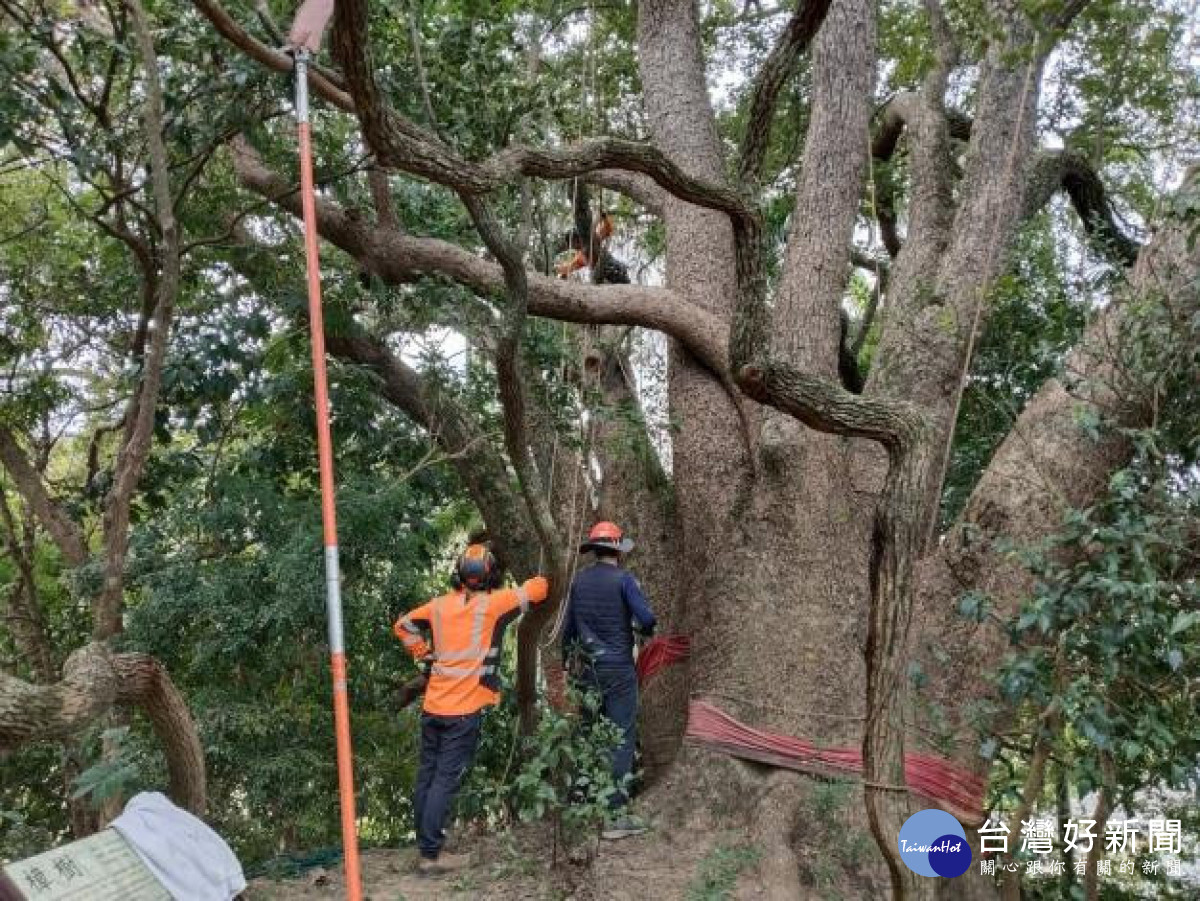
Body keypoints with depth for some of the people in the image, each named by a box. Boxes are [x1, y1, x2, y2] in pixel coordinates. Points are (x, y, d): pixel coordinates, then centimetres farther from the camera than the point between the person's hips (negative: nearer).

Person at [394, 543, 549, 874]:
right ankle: (430, 855, 0)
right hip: (465, 710, -5)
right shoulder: (494, 604, -9)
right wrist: (542, 581, 20)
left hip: (433, 705, 5)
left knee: (426, 775, 12)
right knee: (446, 780, -3)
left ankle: (424, 844, 22)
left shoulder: (440, 605, 5)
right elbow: (539, 588, -2)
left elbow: (402, 626, 17)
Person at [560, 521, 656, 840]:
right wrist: (645, 629, 6)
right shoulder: (623, 578, -10)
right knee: (622, 739, -1)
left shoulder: (579, 579, 6)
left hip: (586, 669, 6)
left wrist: (566, 660, 24)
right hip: (618, 669, -5)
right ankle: (617, 815, -3)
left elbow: (568, 625, 12)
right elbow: (647, 618, -17)